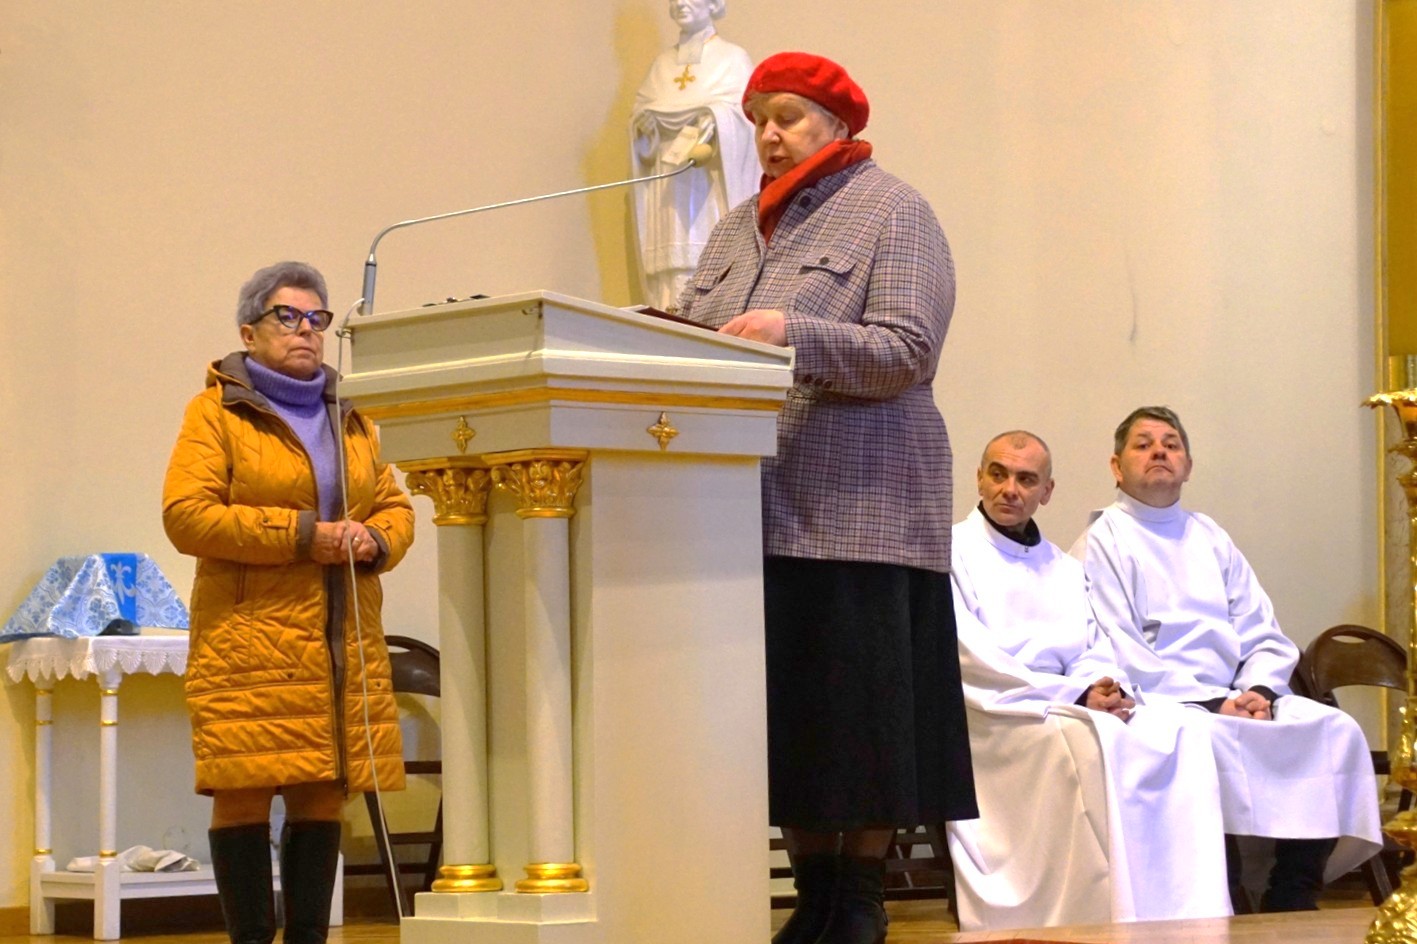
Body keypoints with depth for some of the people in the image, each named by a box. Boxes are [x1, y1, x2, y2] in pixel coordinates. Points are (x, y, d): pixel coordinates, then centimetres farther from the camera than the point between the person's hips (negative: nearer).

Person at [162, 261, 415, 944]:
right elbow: (186, 514, -10)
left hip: (343, 646, 5)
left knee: (323, 797, 4)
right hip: (249, 643, -5)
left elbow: (396, 506, 22)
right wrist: (301, 534, -15)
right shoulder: (216, 413, 1)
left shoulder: (349, 420, 19)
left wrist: (375, 539, -3)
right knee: (243, 796, -6)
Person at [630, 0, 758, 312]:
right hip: (666, 188, 4)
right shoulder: (662, 62, 22)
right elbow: (640, 112, 16)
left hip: (709, 185, -4)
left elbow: (743, 113, -6)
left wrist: (713, 117, -25)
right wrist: (646, 121, -6)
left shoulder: (733, 59, 7)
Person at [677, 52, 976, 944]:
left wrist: (795, 335, -23)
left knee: (857, 710, -4)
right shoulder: (741, 228, 20)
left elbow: (906, 352, -11)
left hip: (854, 504, -6)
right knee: (785, 709, 5)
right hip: (756, 506, 6)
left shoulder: (891, 213, 1)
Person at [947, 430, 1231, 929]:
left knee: (1182, 729, -19)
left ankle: (1192, 918, -26)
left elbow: (1097, 653, 15)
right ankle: (1107, 921, -36)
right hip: (991, 718, -6)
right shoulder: (951, 552, 3)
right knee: (1091, 738, -35)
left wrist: (1106, 686, -10)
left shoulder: (1066, 569, 25)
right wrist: (1076, 695, -15)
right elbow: (972, 661, -9)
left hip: (1064, 709, 6)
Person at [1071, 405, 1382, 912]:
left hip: (1237, 697, 6)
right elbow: (1120, 656, -9)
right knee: (1215, 736, -36)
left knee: (1334, 728, -15)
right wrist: (1213, 702, -17)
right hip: (1158, 705, -6)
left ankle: (1292, 909, -14)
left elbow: (1264, 636, 16)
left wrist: (1259, 691, -7)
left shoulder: (1211, 540, 22)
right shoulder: (1102, 543, 2)